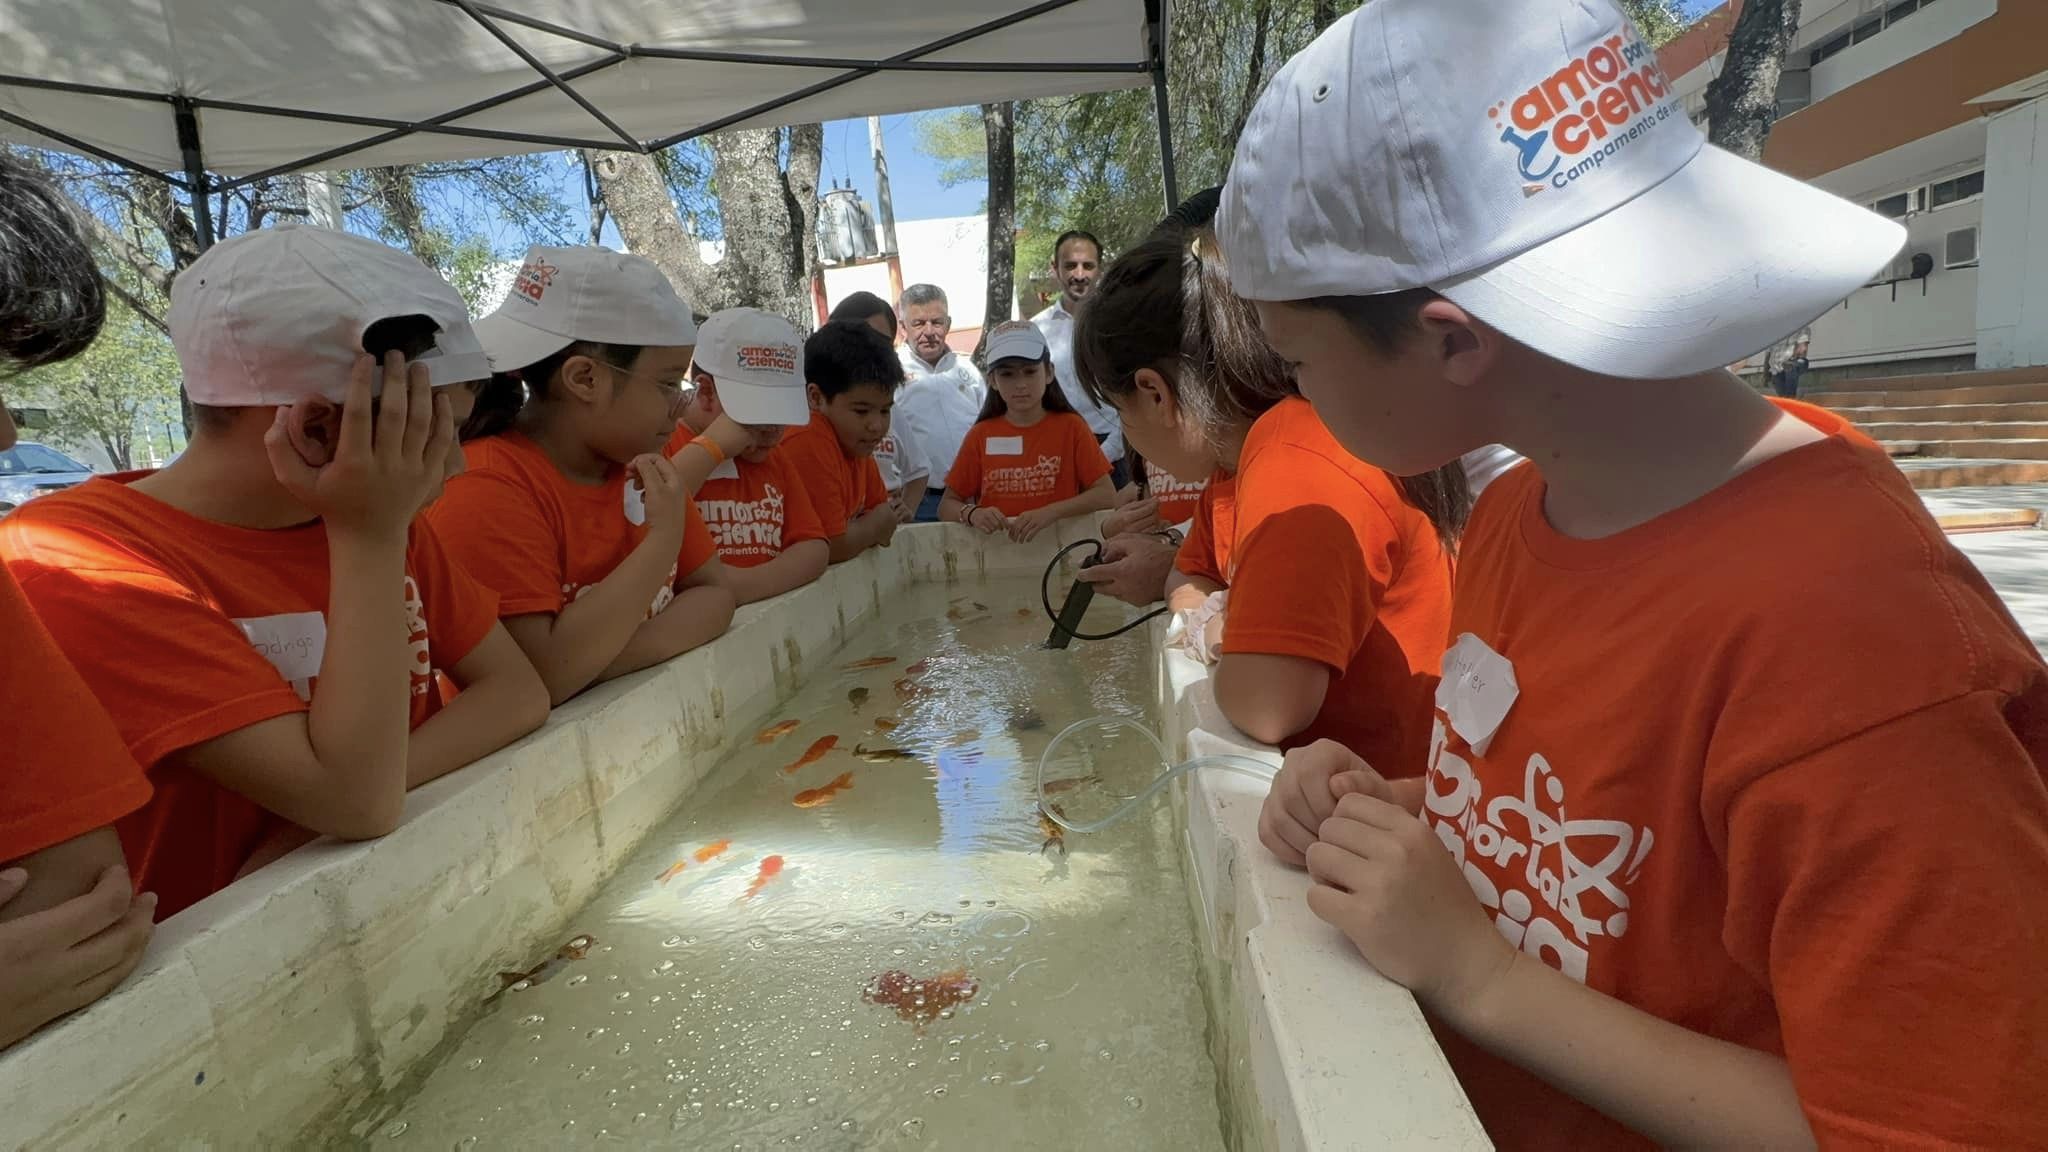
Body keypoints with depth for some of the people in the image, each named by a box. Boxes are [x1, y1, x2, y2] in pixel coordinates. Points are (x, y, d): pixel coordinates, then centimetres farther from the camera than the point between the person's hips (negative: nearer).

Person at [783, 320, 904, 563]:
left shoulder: (854, 442, 3)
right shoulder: (810, 443, -21)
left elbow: (878, 505, 13)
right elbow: (831, 548, -24)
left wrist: (890, 518, -8)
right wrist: (876, 525, -7)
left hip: (844, 572, 7)